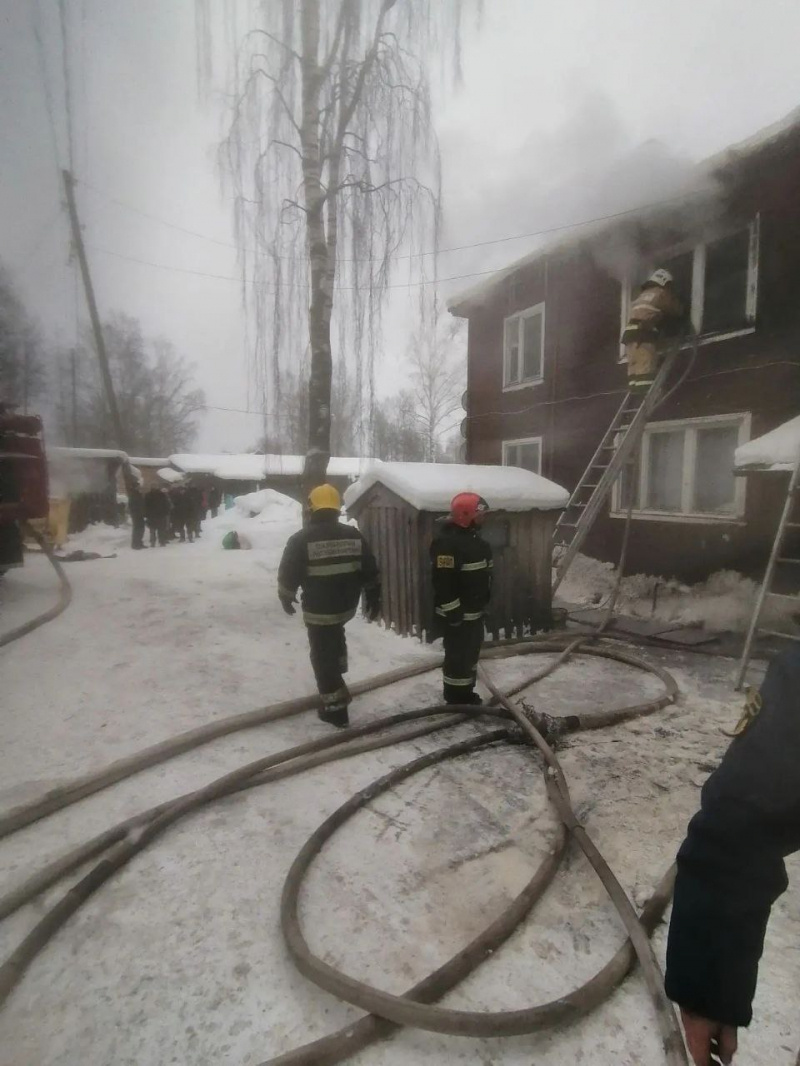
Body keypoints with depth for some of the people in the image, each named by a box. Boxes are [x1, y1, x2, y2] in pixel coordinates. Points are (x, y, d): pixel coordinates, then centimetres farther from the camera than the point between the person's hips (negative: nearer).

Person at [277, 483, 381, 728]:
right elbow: (370, 572, 4)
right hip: (346, 605, 5)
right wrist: (373, 599, 14)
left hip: (318, 609, -5)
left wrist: (286, 597, 10)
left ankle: (336, 708, 10)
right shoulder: (354, 535, 0)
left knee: (323, 655, 6)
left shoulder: (301, 539, -13)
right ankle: (337, 676, 47)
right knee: (335, 636, 33)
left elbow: (288, 574, -8)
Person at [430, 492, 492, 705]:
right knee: (458, 656, -2)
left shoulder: (474, 537, 12)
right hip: (457, 614, -10)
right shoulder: (447, 542, -21)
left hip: (475, 611, 10)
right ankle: (456, 701, 10)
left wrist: (484, 604, 24)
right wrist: (453, 612, -23)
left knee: (471, 653, 19)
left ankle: (467, 694, 33)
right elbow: (443, 581, -25)